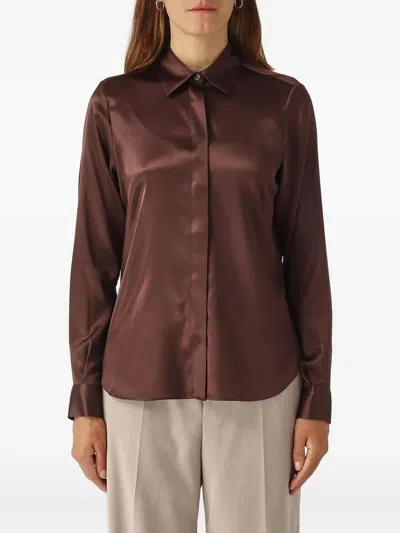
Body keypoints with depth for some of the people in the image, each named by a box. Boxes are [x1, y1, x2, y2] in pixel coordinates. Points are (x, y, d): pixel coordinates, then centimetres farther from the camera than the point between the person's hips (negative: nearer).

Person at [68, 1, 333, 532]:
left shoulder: (285, 102, 0)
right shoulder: (115, 103, 1)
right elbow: (95, 257, 1)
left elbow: (306, 255, 1)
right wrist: (85, 398, 1)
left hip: (255, 382, 0)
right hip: (144, 381, 1)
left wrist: (316, 397, -1)